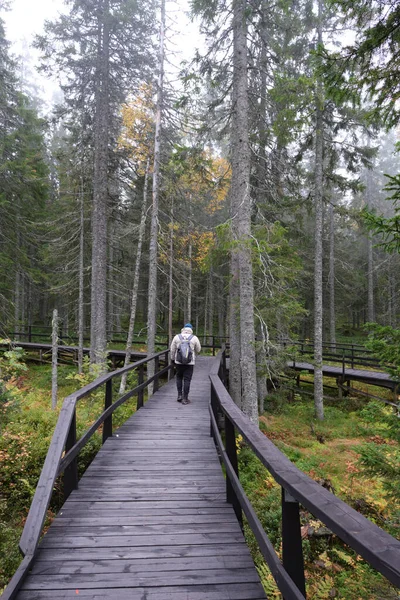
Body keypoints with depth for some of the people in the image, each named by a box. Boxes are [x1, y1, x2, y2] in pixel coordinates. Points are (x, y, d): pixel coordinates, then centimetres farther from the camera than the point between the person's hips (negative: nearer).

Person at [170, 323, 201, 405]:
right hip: (190, 362, -2)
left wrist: (172, 358, 22)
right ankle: (185, 398, 3)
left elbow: (172, 349, 6)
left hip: (179, 361, 2)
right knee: (187, 379, 2)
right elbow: (198, 350, 9)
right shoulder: (194, 338, -3)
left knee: (179, 377, 20)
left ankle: (179, 395, 16)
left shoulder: (177, 337, 0)